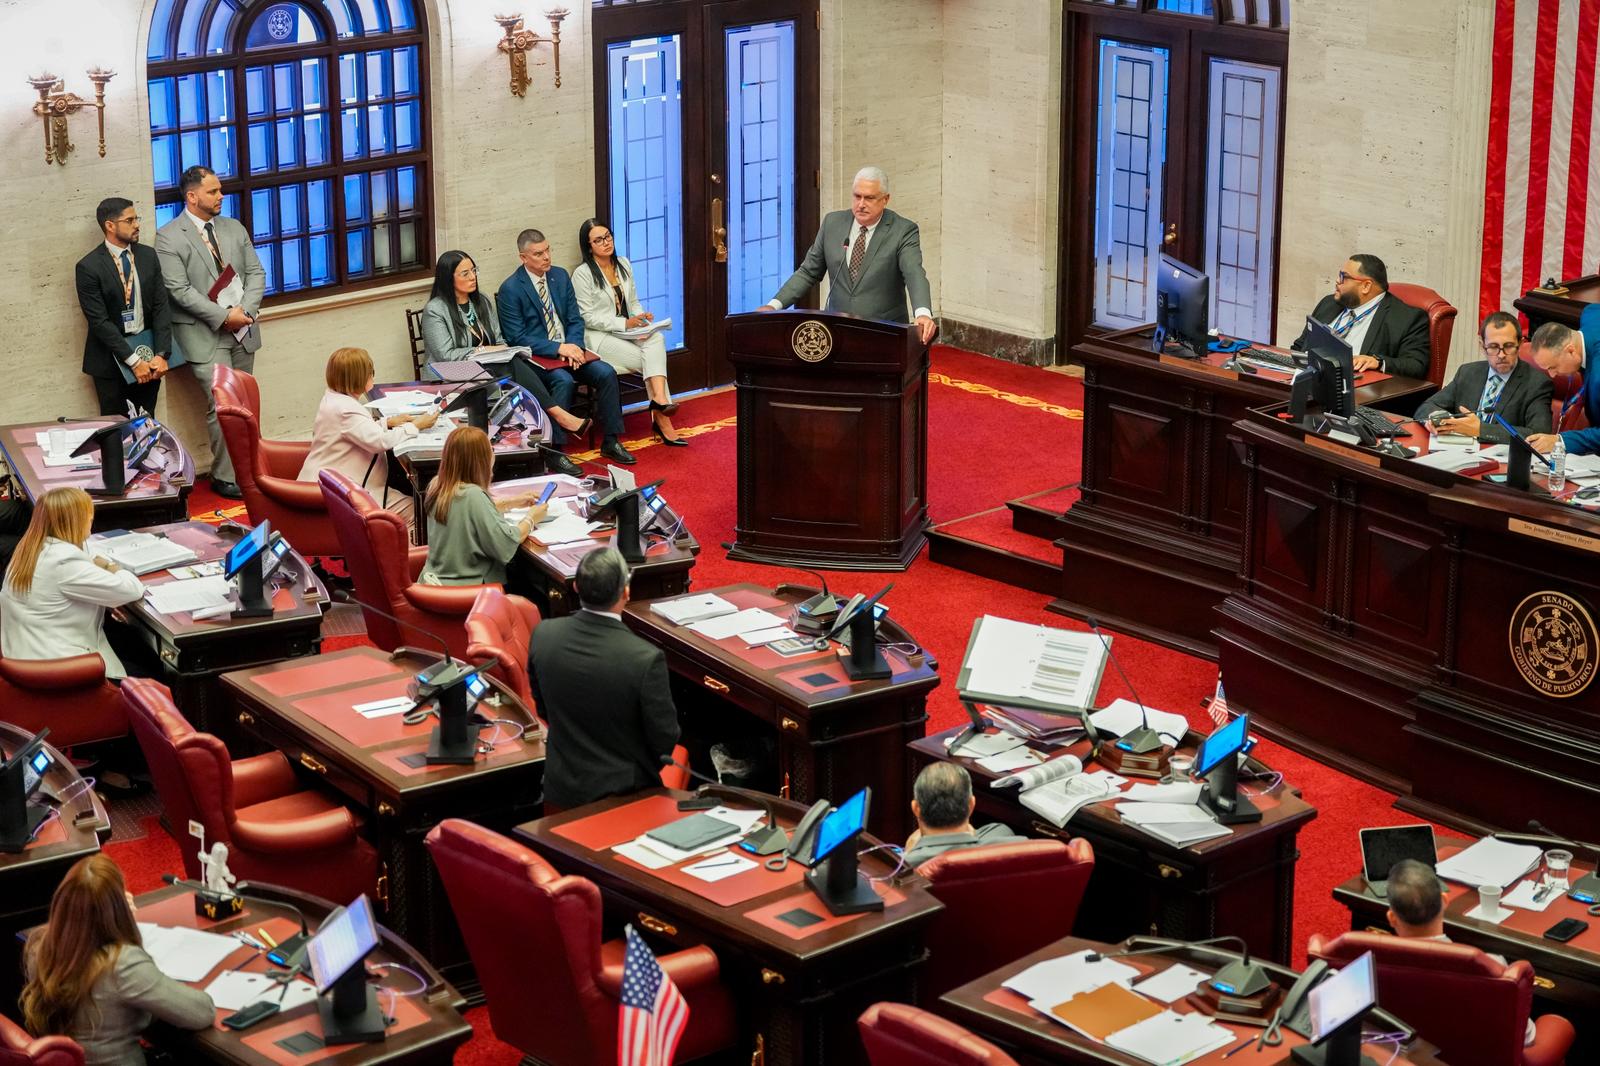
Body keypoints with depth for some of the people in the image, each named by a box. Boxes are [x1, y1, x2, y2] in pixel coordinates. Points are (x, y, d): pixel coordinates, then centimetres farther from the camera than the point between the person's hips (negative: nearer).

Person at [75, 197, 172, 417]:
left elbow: (161, 306, 2)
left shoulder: (148, 256, 4)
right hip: (111, 361, -4)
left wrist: (161, 354, -9)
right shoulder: (88, 267, -10)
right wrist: (133, 361, -16)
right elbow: (99, 321, -13)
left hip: (148, 354, 4)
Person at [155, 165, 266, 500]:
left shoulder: (234, 228, 12)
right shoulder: (169, 237, -7)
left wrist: (246, 309, -9)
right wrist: (224, 317, -17)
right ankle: (225, 477, -3)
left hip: (242, 329, 6)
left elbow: (255, 272, 10)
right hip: (204, 334, -6)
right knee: (222, 405, -11)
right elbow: (180, 290, -14)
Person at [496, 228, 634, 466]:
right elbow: (517, 338, -13)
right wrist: (558, 348, -21)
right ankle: (555, 449, -27)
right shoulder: (510, 289, -10)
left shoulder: (560, 276, 8)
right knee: (564, 380, -34)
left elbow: (575, 320, 10)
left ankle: (611, 442, -7)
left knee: (606, 373, -18)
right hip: (535, 358, -5)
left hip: (567, 349, 6)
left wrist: (574, 347, -12)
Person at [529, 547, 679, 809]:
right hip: (624, 793, -5)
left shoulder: (543, 635, -14)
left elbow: (544, 709, 3)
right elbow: (664, 739, -15)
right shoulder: (646, 659, -28)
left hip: (561, 790, 5)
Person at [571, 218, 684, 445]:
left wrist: (641, 316, -5)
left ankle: (659, 399, -37)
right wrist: (624, 323, -18)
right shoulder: (583, 274, -7)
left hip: (628, 331, 6)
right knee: (653, 360, -25)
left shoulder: (624, 265, 13)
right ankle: (662, 420, -23)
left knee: (657, 339, -28)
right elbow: (588, 317, -10)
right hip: (600, 337, -6)